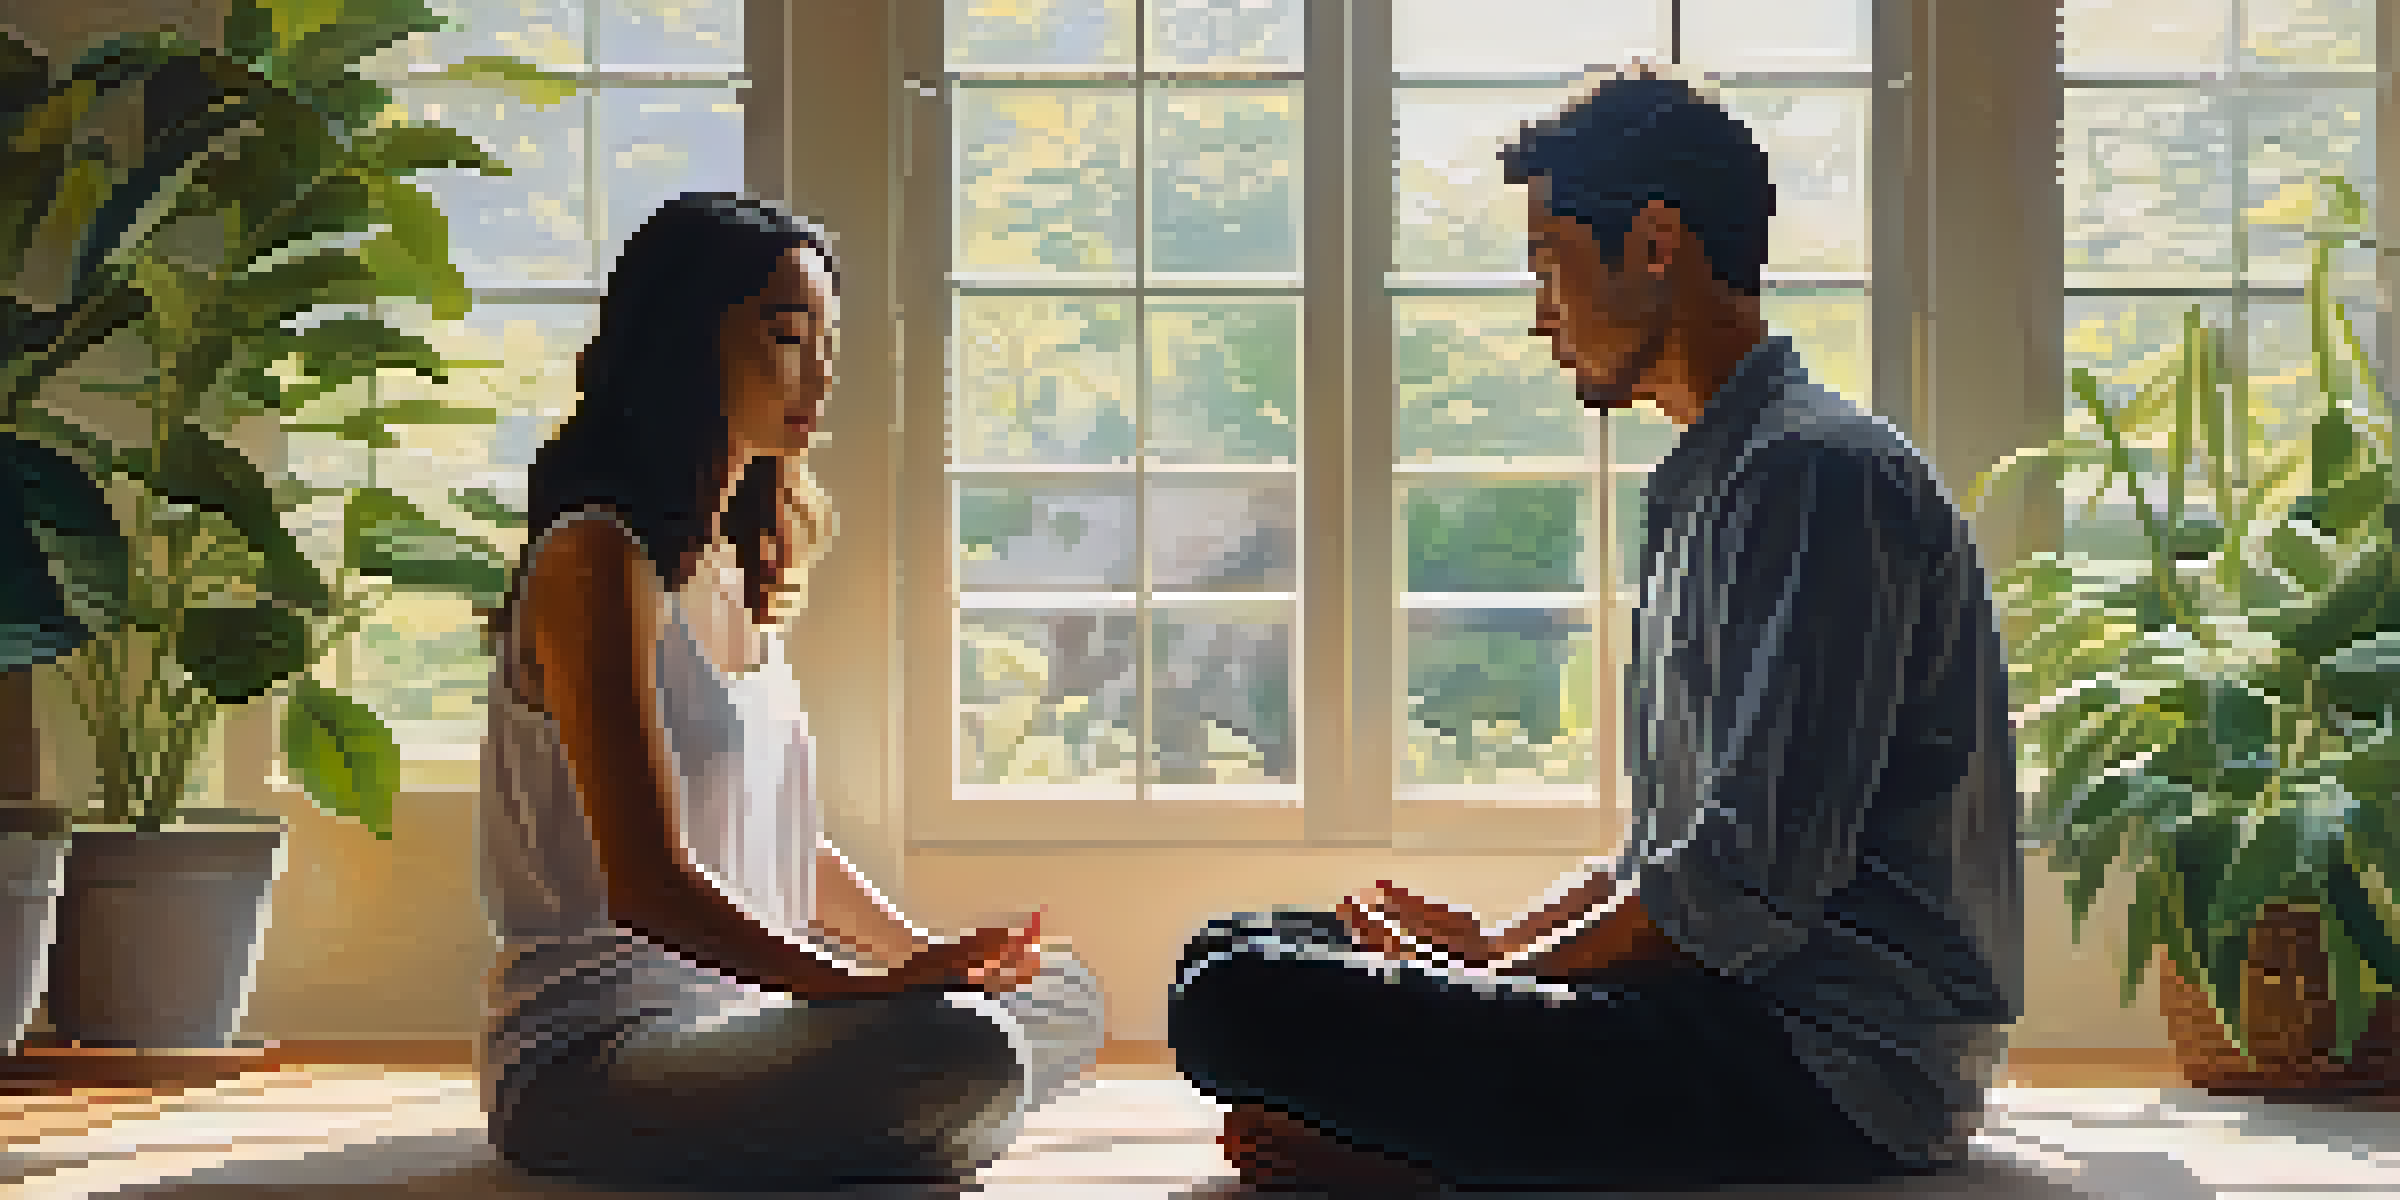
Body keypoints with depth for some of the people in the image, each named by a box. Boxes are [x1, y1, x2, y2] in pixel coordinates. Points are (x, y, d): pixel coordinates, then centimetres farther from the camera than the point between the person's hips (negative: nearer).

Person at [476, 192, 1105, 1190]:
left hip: (738, 1018, 10)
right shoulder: (601, 563, -13)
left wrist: (936, 959, 8)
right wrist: (877, 990, -27)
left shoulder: (740, 570, 18)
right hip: (596, 1057, -10)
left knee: (1064, 994, 18)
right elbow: (648, 883, -21)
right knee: (961, 1053, -32)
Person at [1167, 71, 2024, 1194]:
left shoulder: (1821, 472, -13)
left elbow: (1751, 883, -20)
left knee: (1239, 1008, -25)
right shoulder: (1707, 489, 21)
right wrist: (1497, 941, 7)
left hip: (1828, 1065, -11)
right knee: (1246, 944, 11)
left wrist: (1503, 971, -9)